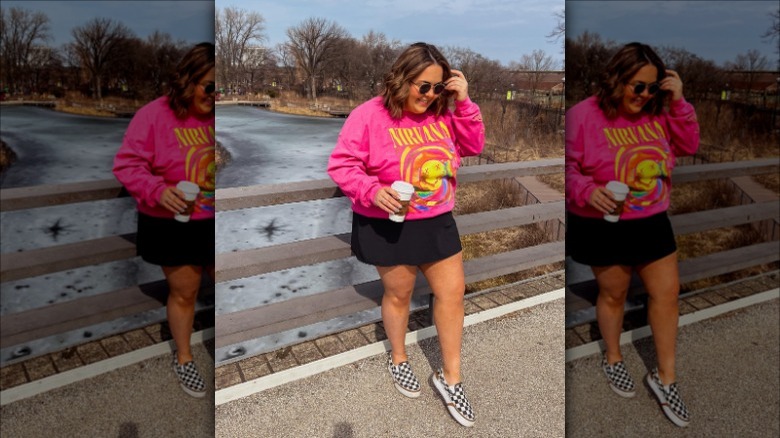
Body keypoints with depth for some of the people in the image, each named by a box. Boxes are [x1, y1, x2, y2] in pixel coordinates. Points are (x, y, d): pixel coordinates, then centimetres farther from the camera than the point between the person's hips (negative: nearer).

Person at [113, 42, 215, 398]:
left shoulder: (216, 116, -3)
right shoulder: (155, 114, -14)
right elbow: (126, 164, -13)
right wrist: (158, 190, -28)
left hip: (213, 223, 3)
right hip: (172, 226, -3)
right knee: (184, 293, 12)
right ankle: (183, 359, 35)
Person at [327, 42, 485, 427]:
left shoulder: (441, 114, 2)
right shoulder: (370, 115, -15)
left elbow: (474, 146, 2)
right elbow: (341, 164, -14)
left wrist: (464, 103, -10)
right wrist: (372, 190, -30)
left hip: (437, 222, 5)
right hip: (389, 226, -5)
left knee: (453, 293, 6)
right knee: (398, 295, 13)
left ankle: (450, 378, 22)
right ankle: (398, 360, 40)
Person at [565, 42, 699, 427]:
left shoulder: (657, 112, 0)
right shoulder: (584, 115, -15)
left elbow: (688, 146, 1)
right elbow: (568, 167, -13)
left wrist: (679, 103, -11)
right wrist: (587, 191, -32)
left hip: (652, 222, 5)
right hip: (603, 227, -5)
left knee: (667, 293, 6)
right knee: (613, 295, 13)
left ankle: (665, 377, 22)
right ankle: (613, 360, 39)